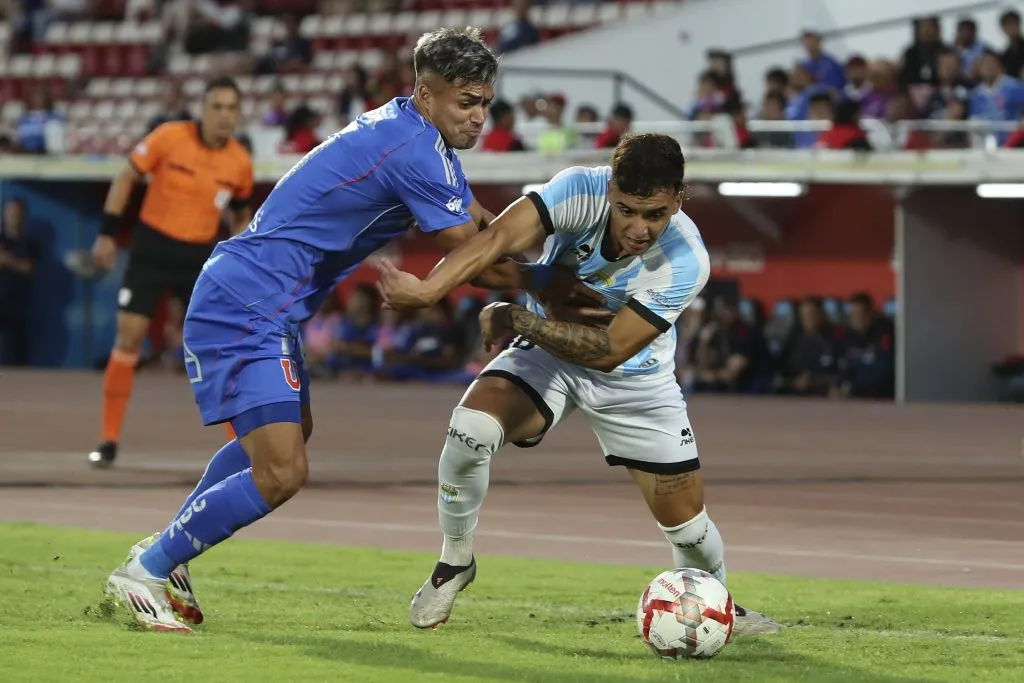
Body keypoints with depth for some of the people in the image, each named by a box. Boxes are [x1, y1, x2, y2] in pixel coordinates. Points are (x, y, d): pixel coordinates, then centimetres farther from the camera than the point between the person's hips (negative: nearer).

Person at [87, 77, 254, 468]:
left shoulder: (240, 163, -4)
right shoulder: (169, 138, -13)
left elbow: (241, 214, 14)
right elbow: (126, 179, -3)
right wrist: (107, 233, -7)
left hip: (200, 256, 2)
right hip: (152, 248, -2)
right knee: (129, 336, -6)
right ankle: (109, 439, 3)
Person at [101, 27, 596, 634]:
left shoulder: (411, 133, 11)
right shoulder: (417, 152, -20)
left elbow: (483, 224, 18)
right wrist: (560, 288, -4)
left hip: (261, 305, 11)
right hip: (247, 310, -11)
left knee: (291, 431, 29)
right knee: (282, 473, -16)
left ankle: (162, 555, 35)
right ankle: (143, 573, -2)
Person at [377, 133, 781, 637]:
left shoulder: (685, 264, -32)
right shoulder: (581, 190, -29)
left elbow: (610, 350, -31)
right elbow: (498, 238, -42)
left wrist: (517, 320, -35)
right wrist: (427, 289, -57)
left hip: (634, 381, 0)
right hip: (546, 355, 0)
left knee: (687, 524, 0)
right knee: (470, 426, -28)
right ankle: (454, 565, -2)